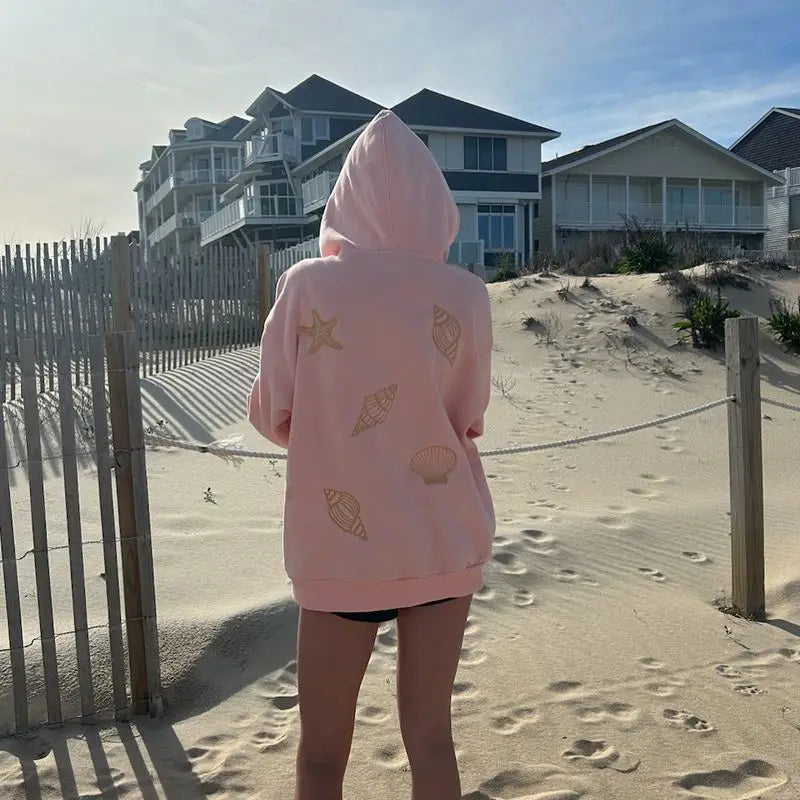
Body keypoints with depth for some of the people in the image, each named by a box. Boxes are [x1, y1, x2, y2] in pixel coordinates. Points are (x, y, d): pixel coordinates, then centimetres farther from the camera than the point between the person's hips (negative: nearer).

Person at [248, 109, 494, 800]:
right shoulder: (465, 294, -6)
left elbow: (271, 416, -4)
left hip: (339, 545, -1)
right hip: (445, 539, 2)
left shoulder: (308, 285, -8)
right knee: (430, 734, 17)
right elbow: (469, 421, 1)